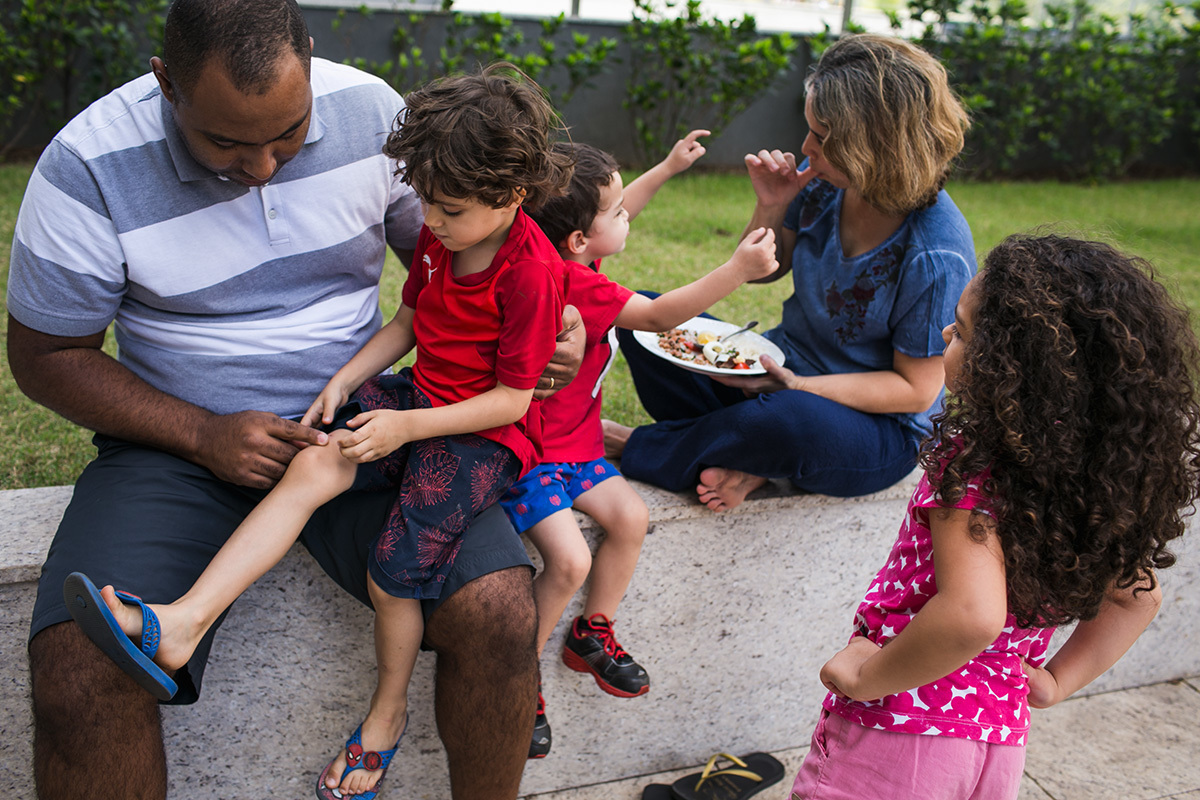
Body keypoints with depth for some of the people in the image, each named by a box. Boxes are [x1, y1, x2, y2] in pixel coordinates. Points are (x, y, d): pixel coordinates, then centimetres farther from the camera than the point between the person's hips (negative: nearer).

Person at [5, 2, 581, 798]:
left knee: (500, 612, -23)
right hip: (182, 437, -1)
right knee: (79, 671, -28)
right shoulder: (89, 167, -11)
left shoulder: (372, 111, -5)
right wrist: (202, 436, -15)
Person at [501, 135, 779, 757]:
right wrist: (738, 269, -26)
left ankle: (592, 634, 22)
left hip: (573, 443, 10)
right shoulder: (573, 283, -27)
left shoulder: (564, 254, 1)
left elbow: (613, 214, 23)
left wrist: (667, 168, 25)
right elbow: (659, 316, -27)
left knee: (630, 517, 1)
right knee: (570, 558, -19)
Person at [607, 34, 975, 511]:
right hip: (784, 369, 7)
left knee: (788, 421, -42)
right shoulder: (823, 179, -8)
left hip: (881, 431, -6)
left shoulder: (936, 257, -26)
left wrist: (799, 387, -28)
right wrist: (772, 208, -12)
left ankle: (640, 450, -13)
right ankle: (743, 461, -16)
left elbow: (916, 390, -18)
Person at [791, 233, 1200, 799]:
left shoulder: (971, 461, -25)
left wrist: (866, 678, -24)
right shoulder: (1096, 473, -3)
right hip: (1001, 743, 7)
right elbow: (1138, 597, 10)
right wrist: (1056, 681, 12)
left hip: (900, 735, -7)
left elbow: (972, 615, -38)